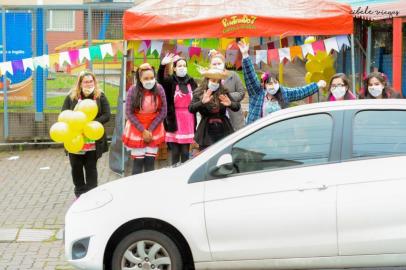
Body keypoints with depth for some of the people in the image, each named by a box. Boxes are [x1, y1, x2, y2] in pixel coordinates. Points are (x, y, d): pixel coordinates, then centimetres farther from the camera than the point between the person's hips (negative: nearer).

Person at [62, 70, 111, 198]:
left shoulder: (100, 96, -1)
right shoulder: (71, 97, 1)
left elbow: (106, 115, -6)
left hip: (93, 141, -1)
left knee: (91, 168, 8)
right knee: (76, 168, 10)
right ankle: (80, 193, 26)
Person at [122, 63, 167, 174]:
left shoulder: (159, 89, -10)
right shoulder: (133, 90, -14)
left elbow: (163, 112, -5)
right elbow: (129, 113, -10)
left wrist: (151, 130, -9)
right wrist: (143, 130, -12)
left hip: (154, 129, 2)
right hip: (137, 129, -2)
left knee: (150, 161, 3)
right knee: (138, 161, -2)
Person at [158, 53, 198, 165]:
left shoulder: (191, 81, 9)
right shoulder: (170, 81, -1)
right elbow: (160, 80, -22)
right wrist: (162, 65, -36)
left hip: (188, 120, 2)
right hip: (174, 120, -2)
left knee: (185, 152, 7)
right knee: (175, 152, 1)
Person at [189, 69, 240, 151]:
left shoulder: (224, 92, 5)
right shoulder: (199, 93, 1)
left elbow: (237, 106, 1)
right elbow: (191, 109, -13)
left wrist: (230, 104, -22)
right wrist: (202, 102, -30)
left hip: (223, 131, 2)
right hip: (207, 132, -2)